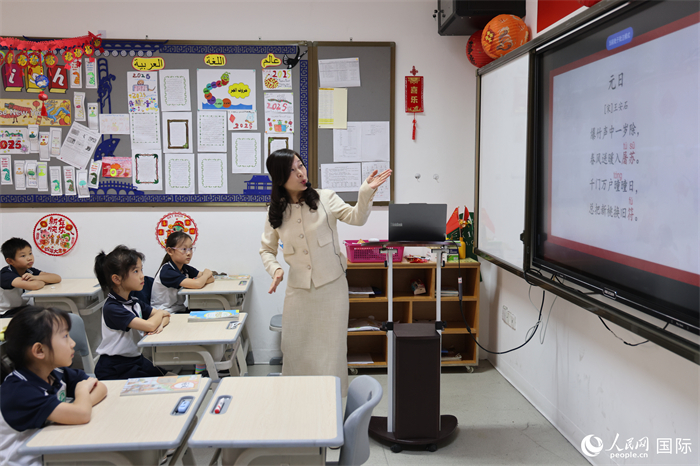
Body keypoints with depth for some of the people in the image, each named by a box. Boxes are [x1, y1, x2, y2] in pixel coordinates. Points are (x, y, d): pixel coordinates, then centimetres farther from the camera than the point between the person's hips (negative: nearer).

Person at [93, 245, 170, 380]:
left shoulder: (135, 302, 7)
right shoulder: (111, 308, -20)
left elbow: (165, 315, 9)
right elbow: (148, 325, -29)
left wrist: (160, 323, -15)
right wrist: (159, 314, -7)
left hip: (137, 359, 8)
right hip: (114, 370, -7)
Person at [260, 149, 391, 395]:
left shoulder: (325, 198, -3)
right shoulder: (276, 211, 4)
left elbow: (356, 217, -14)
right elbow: (267, 248, 14)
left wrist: (366, 192, -30)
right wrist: (275, 269, -5)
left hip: (332, 285, -2)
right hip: (298, 289, 2)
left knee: (331, 348, 4)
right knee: (295, 350, 10)